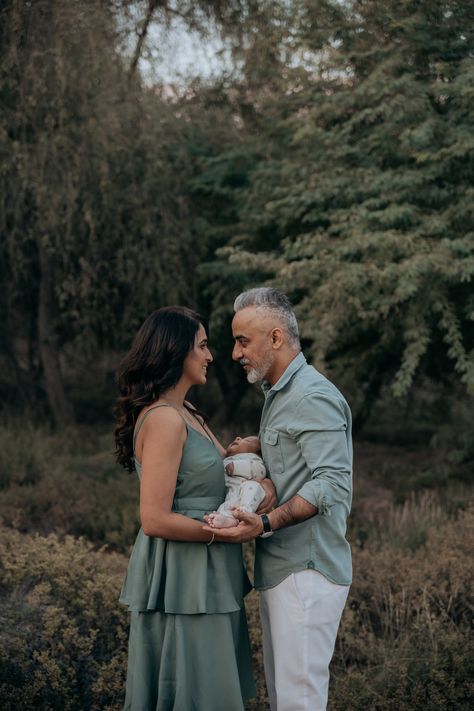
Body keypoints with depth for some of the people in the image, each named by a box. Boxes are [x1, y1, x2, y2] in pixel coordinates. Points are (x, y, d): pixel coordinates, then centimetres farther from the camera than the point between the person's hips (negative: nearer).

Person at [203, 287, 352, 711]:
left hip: (307, 570, -10)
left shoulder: (313, 397, -14)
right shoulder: (279, 396, 20)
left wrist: (266, 523, -33)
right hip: (280, 569, 10)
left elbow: (332, 483, -24)